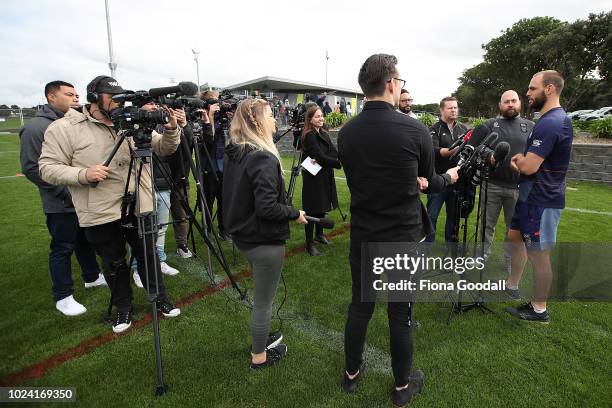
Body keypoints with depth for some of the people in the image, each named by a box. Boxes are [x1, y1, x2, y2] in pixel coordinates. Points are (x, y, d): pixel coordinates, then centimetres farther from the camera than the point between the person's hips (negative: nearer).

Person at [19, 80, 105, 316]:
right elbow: (31, 167, -14)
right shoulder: (36, 127, -12)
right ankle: (63, 297, 17)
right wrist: (64, 191, -17)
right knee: (62, 248, 3)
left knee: (86, 241, 20)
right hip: (61, 205, -6)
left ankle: (92, 277, 38)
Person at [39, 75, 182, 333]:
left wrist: (171, 130, -16)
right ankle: (123, 307, 34)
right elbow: (47, 167, -6)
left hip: (140, 208, 3)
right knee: (114, 264, 14)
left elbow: (164, 149, 4)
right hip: (100, 215, -2)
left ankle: (159, 297, 34)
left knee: (148, 256, 15)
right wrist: (83, 174, -23)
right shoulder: (64, 128, -6)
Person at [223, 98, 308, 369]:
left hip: (243, 234, 9)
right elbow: (267, 207, -28)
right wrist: (295, 214, -12)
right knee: (264, 300, 10)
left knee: (261, 295, 26)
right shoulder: (264, 158, -24)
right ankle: (259, 355, 29)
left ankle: (261, 338, 45)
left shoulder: (233, 153, 4)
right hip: (265, 241, -9)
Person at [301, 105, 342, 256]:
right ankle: (309, 244, 6)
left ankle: (319, 235, 36)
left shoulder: (323, 134, 10)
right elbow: (321, 156, -22)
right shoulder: (309, 136, -13)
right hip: (313, 178, -8)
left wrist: (321, 160, -21)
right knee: (312, 210, -2)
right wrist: (339, 163, -21)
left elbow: (334, 152, -3)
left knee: (322, 207, 18)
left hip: (325, 177, 8)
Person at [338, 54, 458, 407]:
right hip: (403, 238, -3)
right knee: (400, 313, 13)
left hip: (363, 236, 3)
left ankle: (352, 374, 38)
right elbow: (428, 182, 1)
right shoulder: (415, 129, -14)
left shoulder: (346, 132, -4)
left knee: (359, 306, 18)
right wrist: (449, 178, 23)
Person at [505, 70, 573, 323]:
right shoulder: (557, 119, 13)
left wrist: (516, 159, -5)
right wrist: (521, 160, 0)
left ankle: (539, 310, 16)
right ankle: (512, 285, 36)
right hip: (532, 195, 11)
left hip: (542, 200, -11)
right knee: (515, 236, 21)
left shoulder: (550, 123, -22)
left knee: (539, 254, 1)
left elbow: (528, 166, -26)